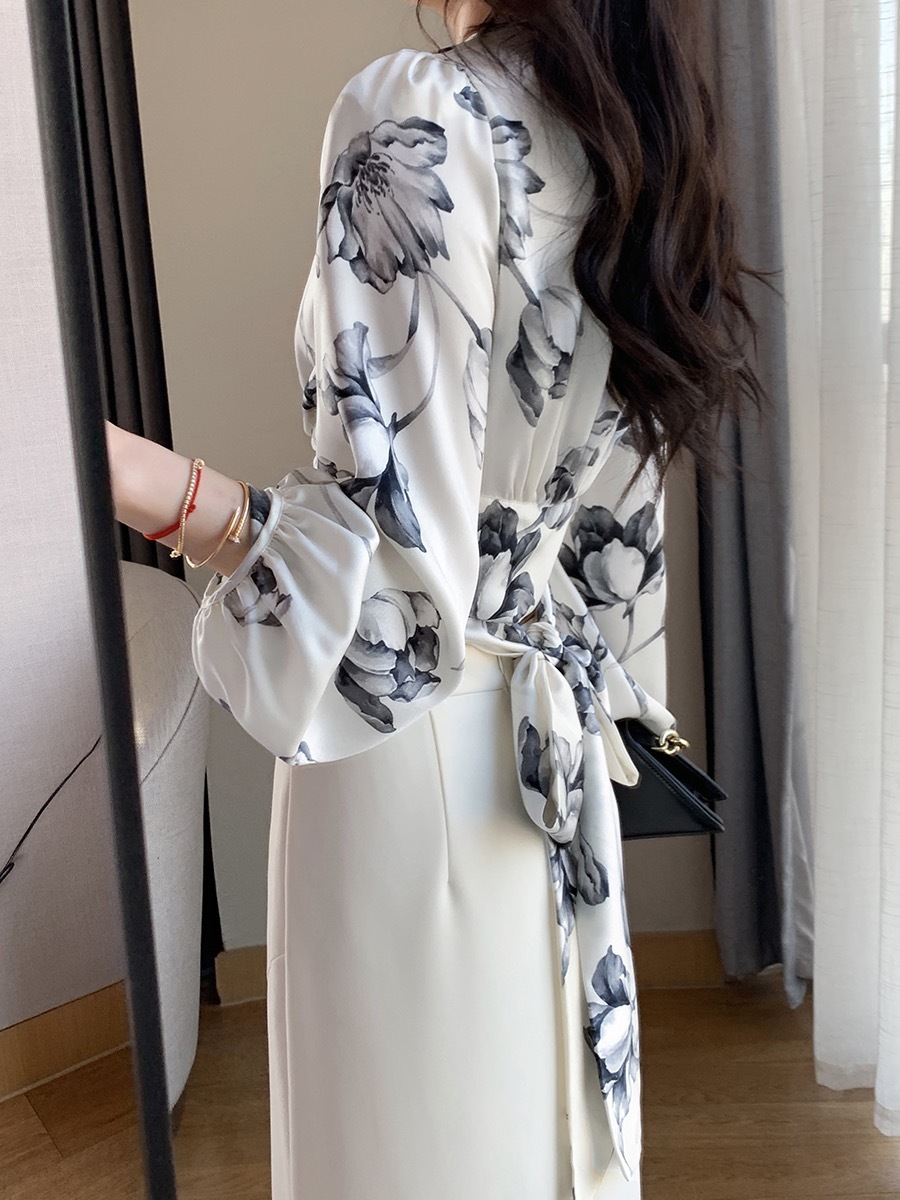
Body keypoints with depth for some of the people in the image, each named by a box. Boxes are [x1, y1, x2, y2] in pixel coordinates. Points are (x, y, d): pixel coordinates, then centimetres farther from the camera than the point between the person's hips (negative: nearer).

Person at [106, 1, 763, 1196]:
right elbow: (610, 527, 12)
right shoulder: (629, 124, 9)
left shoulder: (417, 115, -15)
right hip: (550, 739, 8)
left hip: (419, 761, -8)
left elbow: (402, 564, -22)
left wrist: (134, 477, -28)